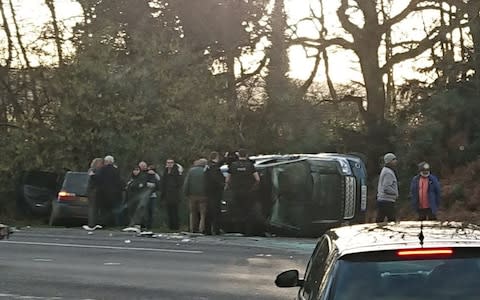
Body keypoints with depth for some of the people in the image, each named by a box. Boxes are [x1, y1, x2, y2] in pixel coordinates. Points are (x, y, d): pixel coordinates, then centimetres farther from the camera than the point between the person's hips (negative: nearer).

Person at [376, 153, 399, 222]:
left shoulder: (384, 170, 18)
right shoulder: (388, 173, -14)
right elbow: (386, 188, -23)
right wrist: (396, 194, -11)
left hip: (381, 200, 10)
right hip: (387, 201, -10)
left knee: (379, 221, 7)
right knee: (392, 221, -7)